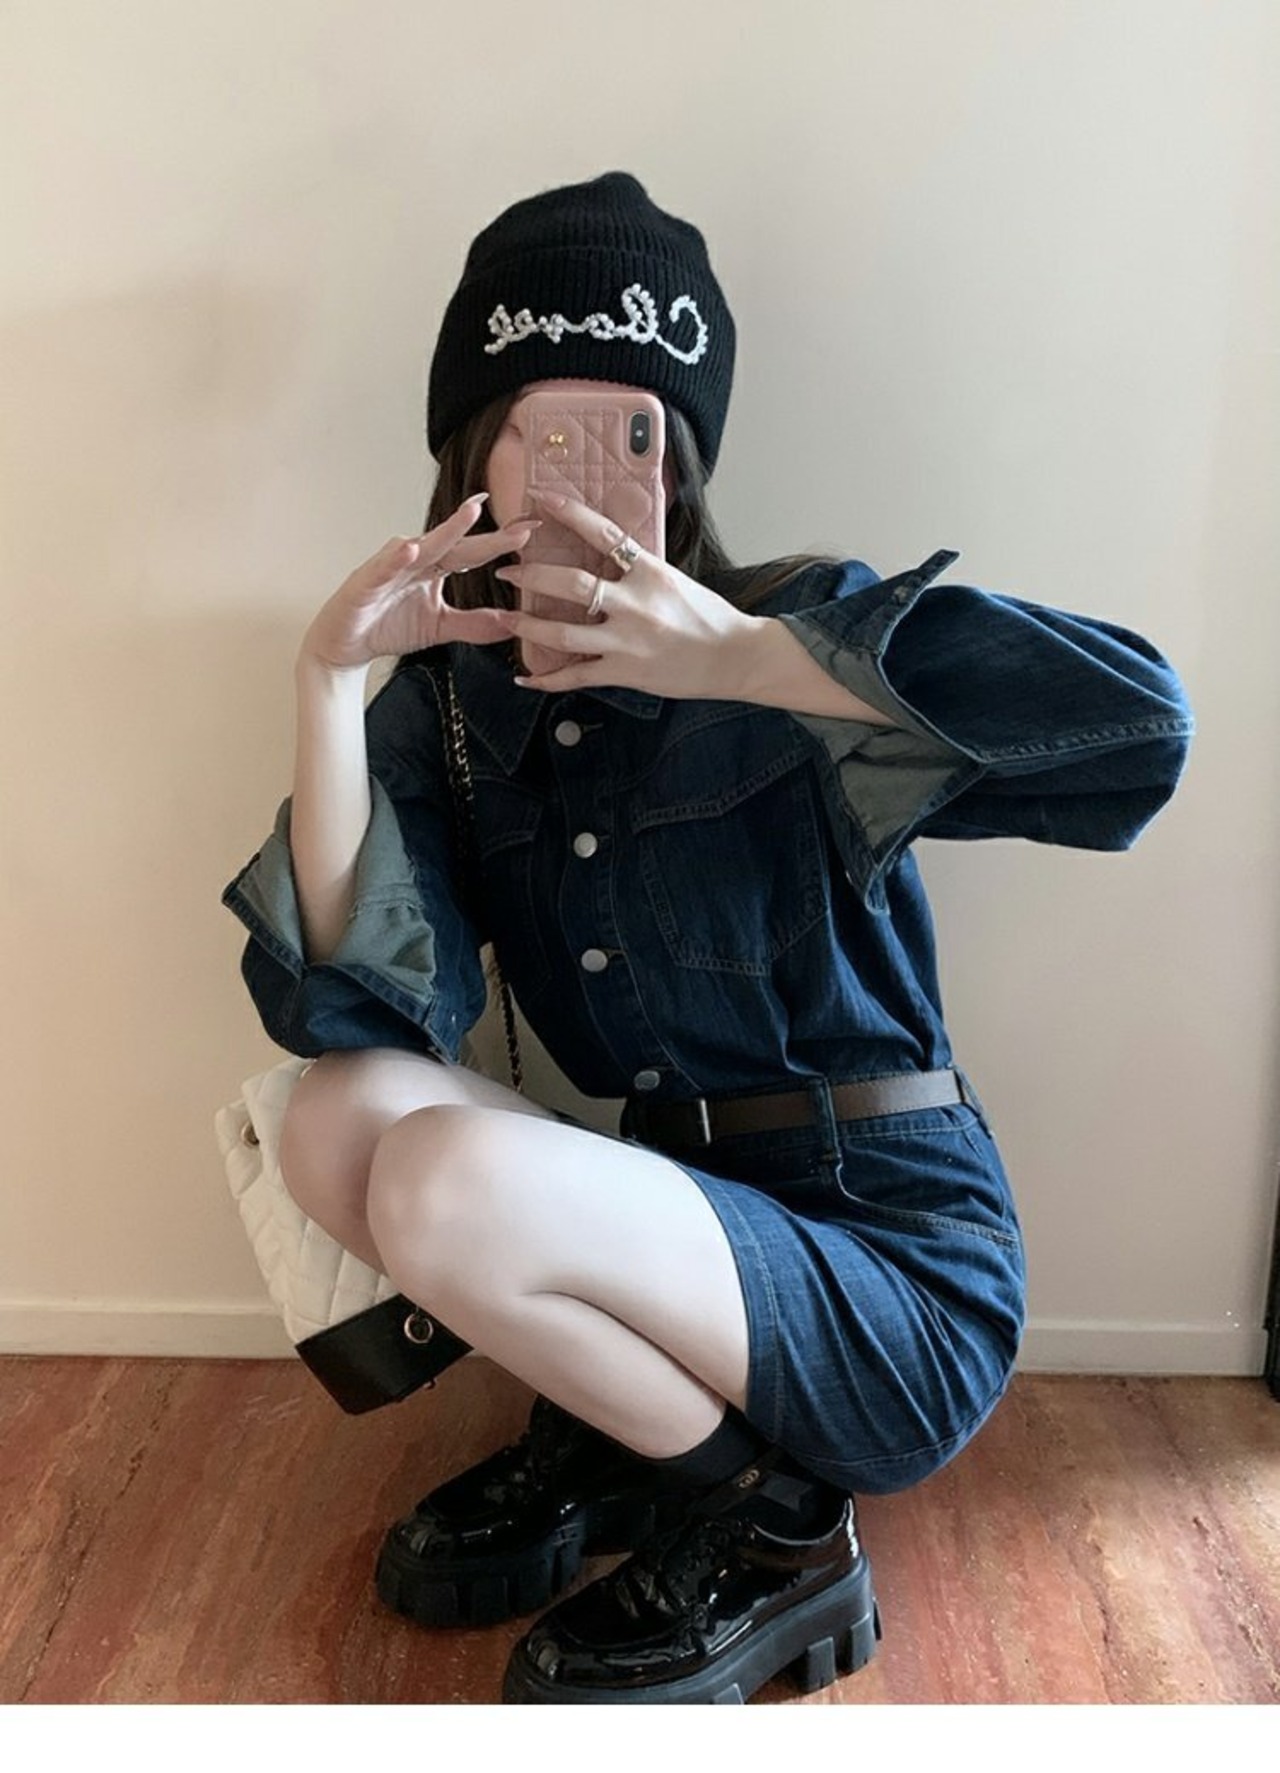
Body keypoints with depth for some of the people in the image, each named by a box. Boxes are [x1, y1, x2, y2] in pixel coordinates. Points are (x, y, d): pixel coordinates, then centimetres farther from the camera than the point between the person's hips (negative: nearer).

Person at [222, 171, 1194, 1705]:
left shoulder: (799, 634, -11)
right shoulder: (446, 703, 2)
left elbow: (1136, 720, -28)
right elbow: (356, 1011, -12)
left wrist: (749, 661, -31)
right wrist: (330, 676, -19)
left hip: (892, 1282, -5)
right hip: (680, 1226, 5)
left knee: (447, 1179, -25)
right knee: (338, 1114, -14)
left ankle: (769, 1530, 0)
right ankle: (605, 1427, 8)